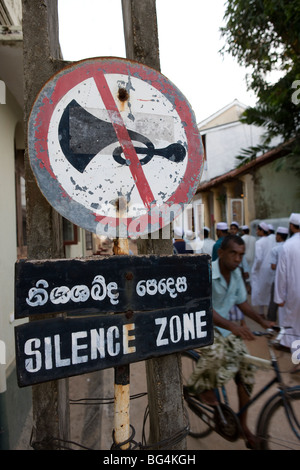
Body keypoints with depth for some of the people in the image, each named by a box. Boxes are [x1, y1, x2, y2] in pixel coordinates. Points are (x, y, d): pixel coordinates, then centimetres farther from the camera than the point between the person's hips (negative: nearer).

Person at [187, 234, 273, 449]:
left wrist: (263, 321, -3)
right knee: (219, 353, -35)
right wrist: (232, 326, -47)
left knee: (246, 372, 3)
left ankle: (243, 424, 27)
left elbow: (242, 302, 9)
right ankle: (201, 386, 0)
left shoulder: (236, 274, -2)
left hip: (225, 326, 7)